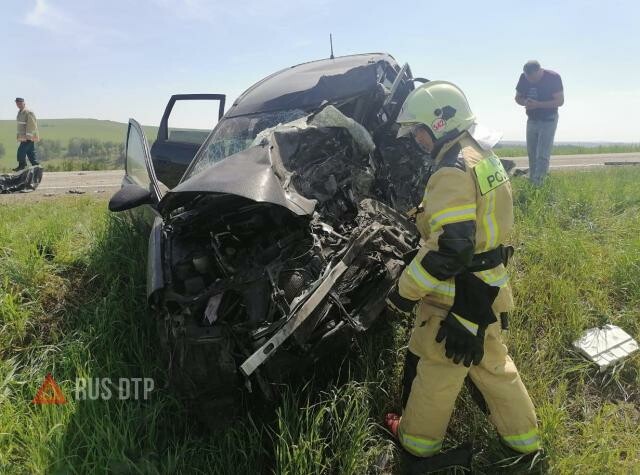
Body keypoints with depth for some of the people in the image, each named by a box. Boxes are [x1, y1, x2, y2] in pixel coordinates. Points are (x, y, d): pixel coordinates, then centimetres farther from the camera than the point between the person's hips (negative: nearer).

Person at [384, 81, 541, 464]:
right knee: (492, 362, 24)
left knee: (433, 368, 10)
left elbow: (449, 248, -29)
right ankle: (524, 438, 40)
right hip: (489, 285, 9)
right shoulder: (483, 157, 9)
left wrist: (405, 291, -20)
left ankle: (418, 440, 31)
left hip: (459, 293, -9)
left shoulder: (454, 172, -23)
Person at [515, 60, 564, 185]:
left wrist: (538, 104, -30)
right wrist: (525, 102, -20)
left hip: (548, 121, -5)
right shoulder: (524, 78, -6)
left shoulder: (553, 77, -18)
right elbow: (518, 97, 4)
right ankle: (531, 180, 21)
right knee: (531, 153, 11)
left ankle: (538, 183, -12)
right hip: (532, 120, 5)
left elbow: (560, 101, -18)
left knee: (542, 155, -11)